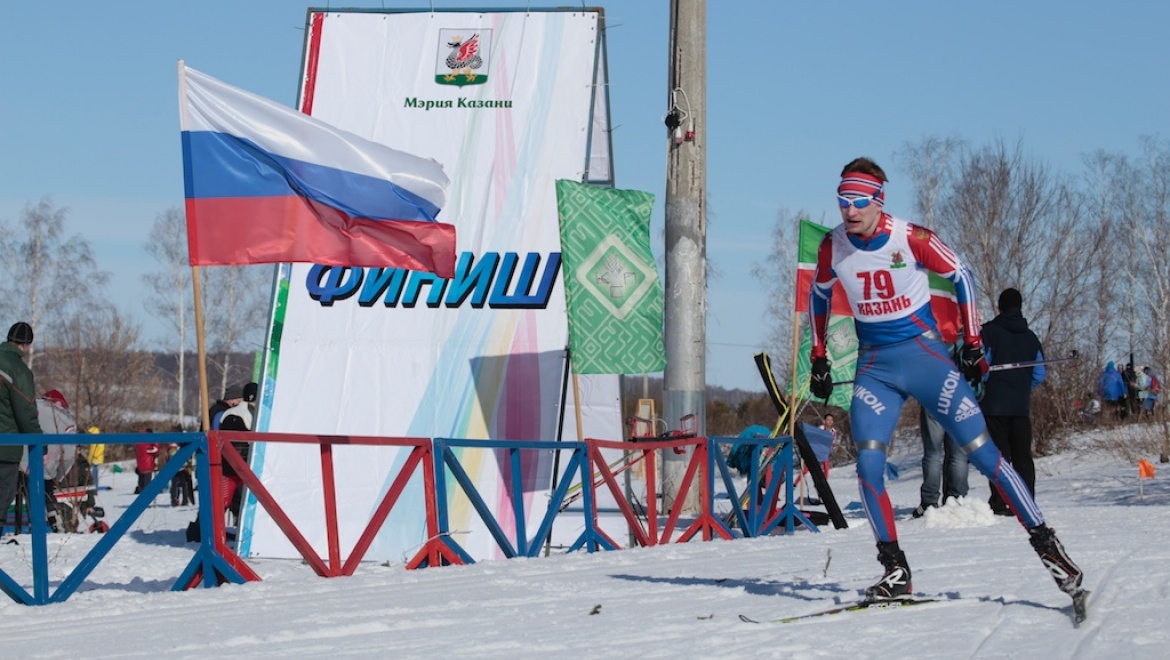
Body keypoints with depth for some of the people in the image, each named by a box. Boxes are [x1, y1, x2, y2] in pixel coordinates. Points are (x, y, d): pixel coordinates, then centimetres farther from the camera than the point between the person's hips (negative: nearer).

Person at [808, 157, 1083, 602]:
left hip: (924, 354, -3)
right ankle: (895, 570, -2)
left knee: (982, 452, -8)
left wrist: (972, 345, 0)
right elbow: (819, 294, 16)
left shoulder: (911, 239, -14)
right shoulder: (833, 247, -4)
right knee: (868, 465, -13)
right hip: (873, 367, 3)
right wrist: (818, 359, 14)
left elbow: (961, 277, 1)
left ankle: (1044, 543, 1)